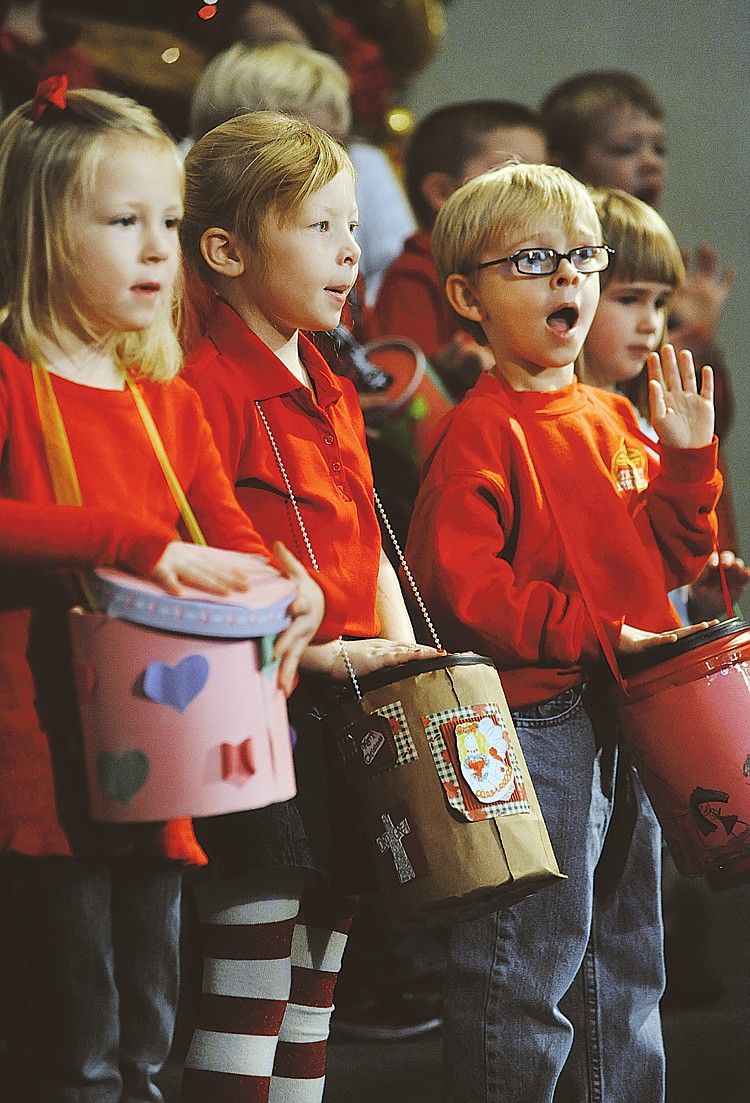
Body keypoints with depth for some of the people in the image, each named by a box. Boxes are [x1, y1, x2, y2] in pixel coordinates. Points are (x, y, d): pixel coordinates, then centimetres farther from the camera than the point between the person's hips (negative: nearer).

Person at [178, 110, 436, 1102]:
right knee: (249, 997, -4)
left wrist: (404, 659, 9)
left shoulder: (336, 394, 16)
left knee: (316, 996, 14)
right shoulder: (208, 388, -13)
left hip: (350, 721, 9)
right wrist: (318, 653, -21)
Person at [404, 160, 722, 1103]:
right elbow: (458, 583, -20)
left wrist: (686, 456, 2)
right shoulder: (481, 431, -11)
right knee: (528, 972, -4)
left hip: (627, 722, 8)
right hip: (532, 724, -8)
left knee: (625, 963, 17)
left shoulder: (616, 421, 13)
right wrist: (594, 635, -22)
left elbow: (670, 558, 17)